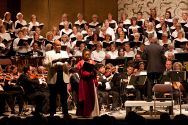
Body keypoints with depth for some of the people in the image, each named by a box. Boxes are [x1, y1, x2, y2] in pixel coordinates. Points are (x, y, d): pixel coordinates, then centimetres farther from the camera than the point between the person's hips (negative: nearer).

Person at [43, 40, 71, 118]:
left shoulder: (64, 53, 18)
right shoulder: (49, 53, 8)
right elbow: (44, 63, -3)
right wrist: (52, 62, -19)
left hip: (63, 77, 2)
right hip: (53, 78, -2)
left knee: (64, 96, 1)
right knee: (53, 96, 3)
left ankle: (65, 113, 3)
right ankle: (52, 113, 9)